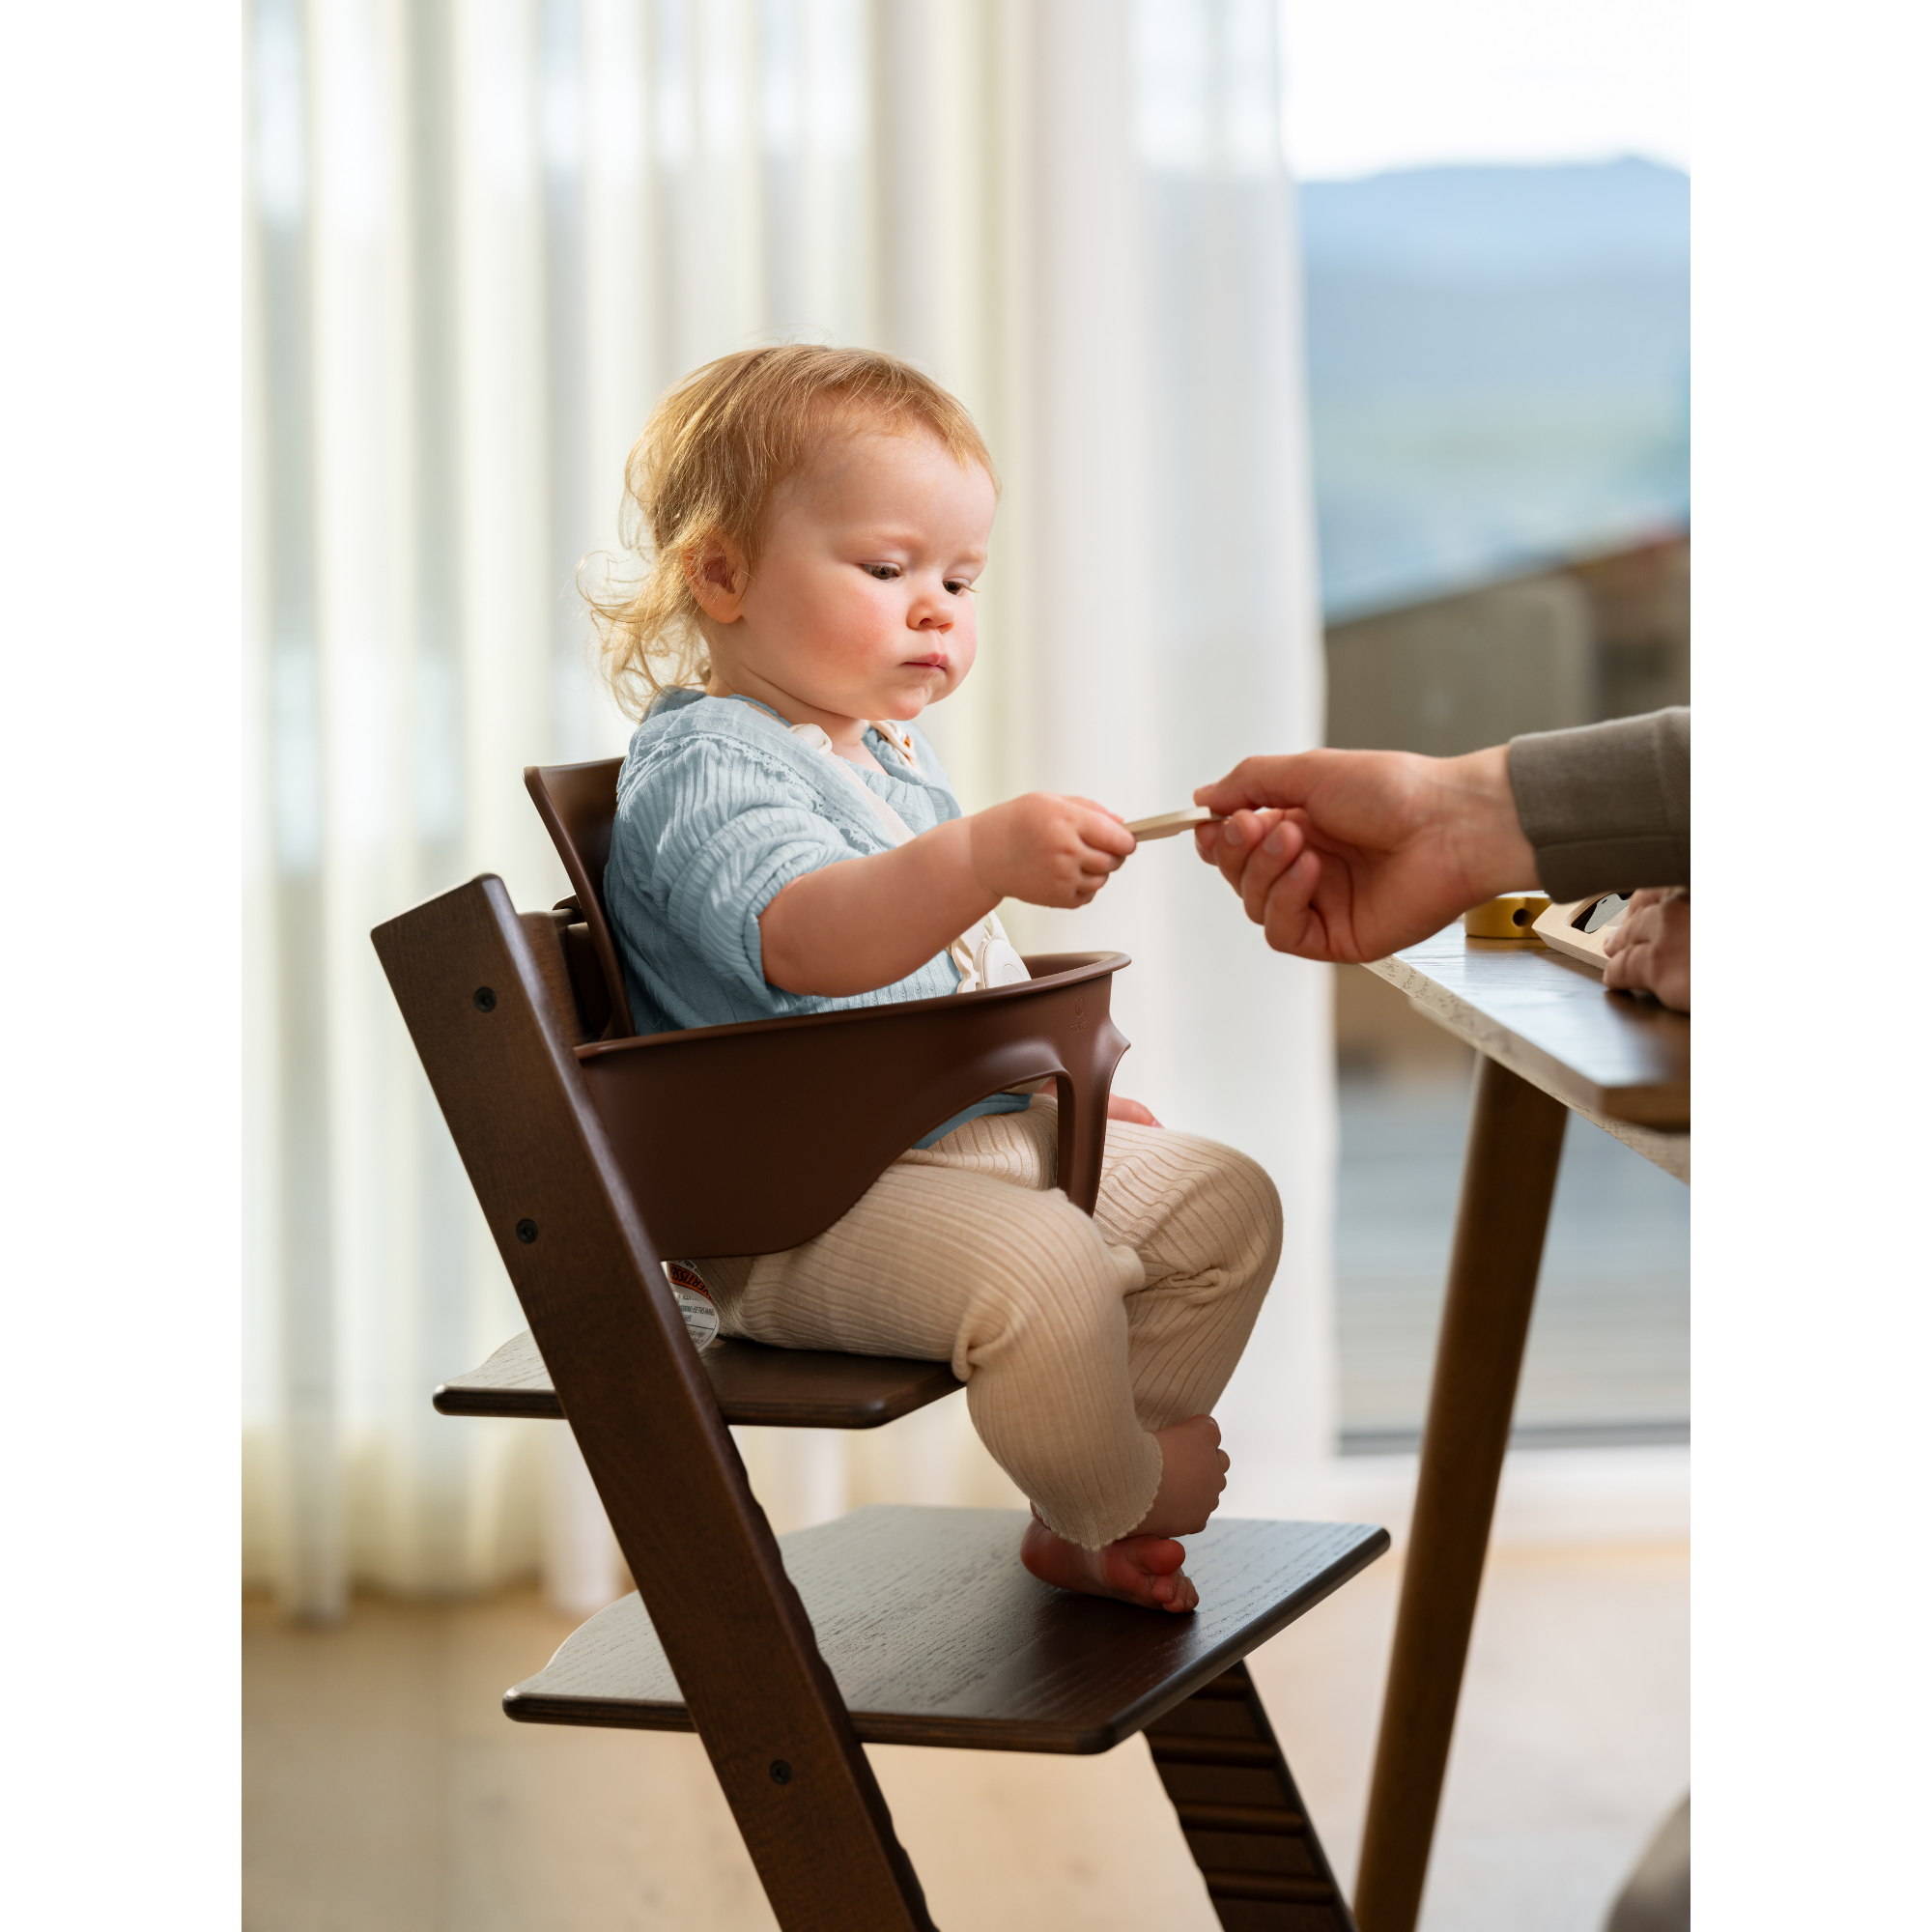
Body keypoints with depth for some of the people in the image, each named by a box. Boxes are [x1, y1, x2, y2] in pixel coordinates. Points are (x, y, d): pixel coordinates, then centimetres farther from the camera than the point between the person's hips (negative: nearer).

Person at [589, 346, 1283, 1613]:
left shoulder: (891, 752, 18)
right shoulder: (703, 769, -17)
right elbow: (807, 940, -38)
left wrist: (1062, 1080, 25)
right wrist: (992, 854, -50)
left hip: (979, 1130, 11)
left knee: (1222, 1205, 10)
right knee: (1042, 1273, -33)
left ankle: (1085, 1528, 13)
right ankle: (1122, 1496, -3)